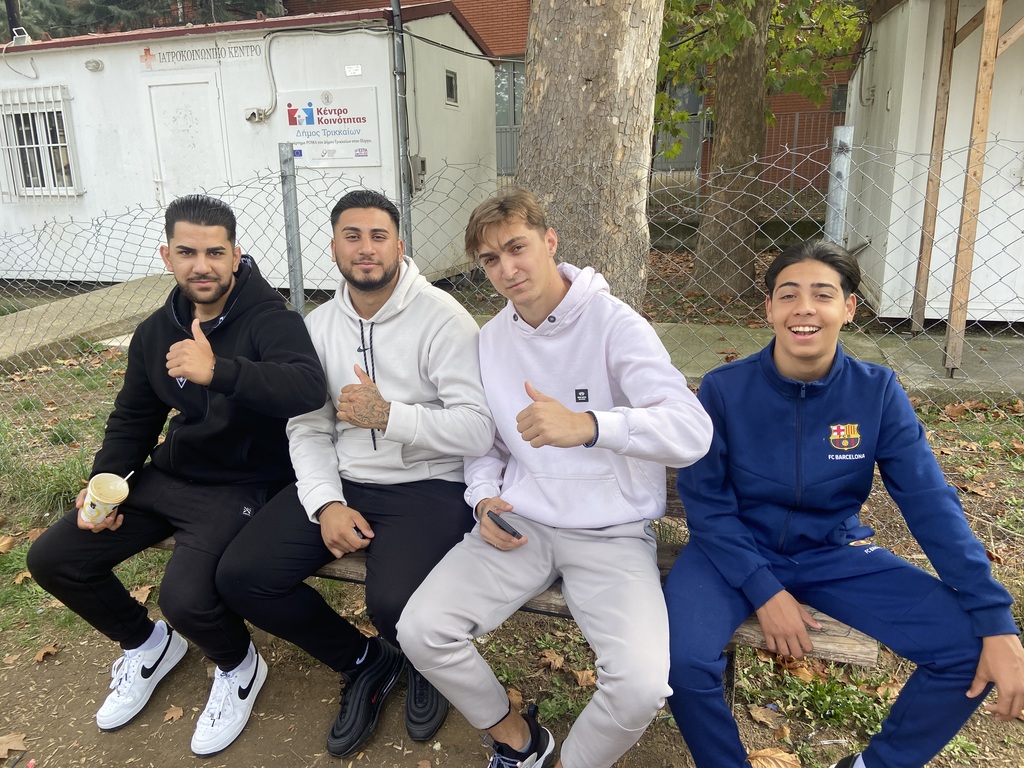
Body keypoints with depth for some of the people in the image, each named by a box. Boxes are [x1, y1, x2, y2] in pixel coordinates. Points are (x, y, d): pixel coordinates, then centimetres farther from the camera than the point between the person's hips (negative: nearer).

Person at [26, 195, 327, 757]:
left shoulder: (269, 319, -16)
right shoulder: (156, 332, 5)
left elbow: (310, 389, -36)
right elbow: (131, 420, 16)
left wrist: (217, 371, -48)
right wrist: (103, 485, 1)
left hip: (242, 484, -7)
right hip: (170, 475, 7)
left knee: (186, 597, -28)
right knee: (52, 559, 0)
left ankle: (239, 668, 10)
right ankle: (147, 644, 26)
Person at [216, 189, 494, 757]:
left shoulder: (442, 317, -10)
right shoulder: (317, 326, 8)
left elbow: (478, 429, -17)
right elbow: (306, 430, 4)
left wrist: (387, 415, -24)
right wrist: (326, 504, -12)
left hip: (424, 486, -5)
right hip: (340, 482, 6)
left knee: (394, 604, -30)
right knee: (240, 577, -9)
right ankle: (364, 662, 14)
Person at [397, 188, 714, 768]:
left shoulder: (614, 323, -11)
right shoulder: (492, 339, 8)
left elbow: (693, 431, -24)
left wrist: (587, 425, -41)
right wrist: (485, 498, -1)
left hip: (613, 532, -4)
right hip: (519, 525, 5)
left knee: (642, 686, -24)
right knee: (421, 631, -13)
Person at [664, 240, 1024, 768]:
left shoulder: (877, 392, -8)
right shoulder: (724, 389, -14)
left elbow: (932, 504, -10)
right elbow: (705, 502, -10)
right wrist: (763, 590, -20)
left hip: (836, 553, 3)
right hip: (737, 549, -2)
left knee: (970, 649, -11)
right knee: (683, 659, -28)